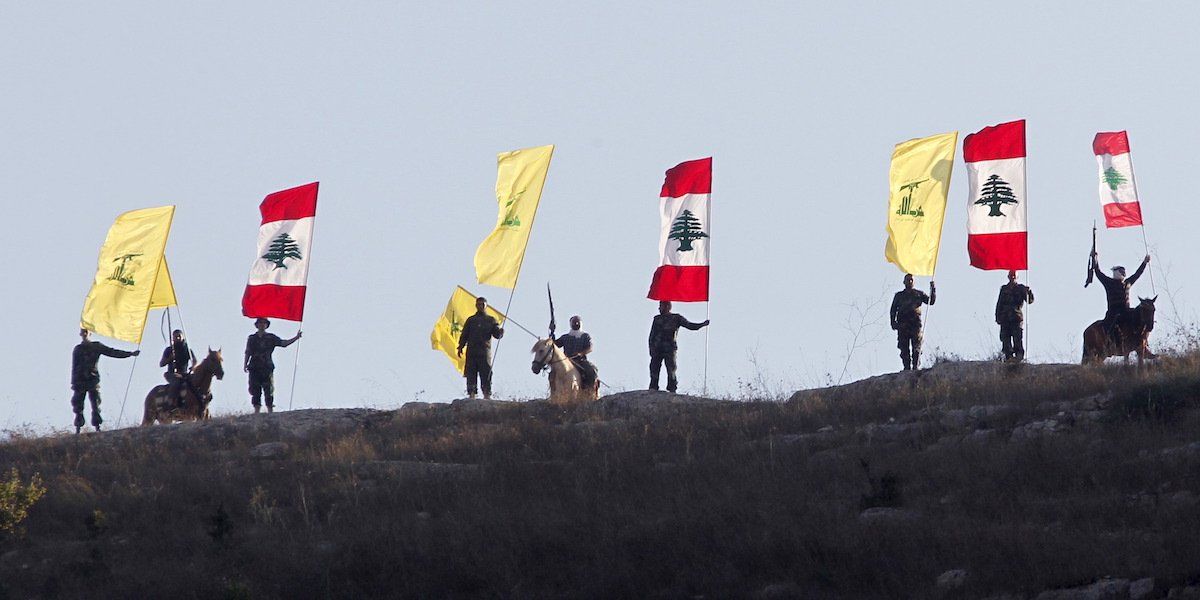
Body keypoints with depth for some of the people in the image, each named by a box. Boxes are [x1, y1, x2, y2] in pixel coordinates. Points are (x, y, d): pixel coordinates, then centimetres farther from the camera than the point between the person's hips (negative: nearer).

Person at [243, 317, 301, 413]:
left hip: (267, 368, -1)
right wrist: (245, 364, -2)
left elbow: (283, 343, 2)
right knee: (255, 393, 0)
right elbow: (248, 353, 12)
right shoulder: (252, 338, 13)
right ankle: (256, 412, 3)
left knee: (269, 392, -5)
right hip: (255, 369, 1)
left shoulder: (271, 338, 9)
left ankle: (270, 412, -4)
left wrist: (296, 338, -9)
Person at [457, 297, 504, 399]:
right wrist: (460, 347, 4)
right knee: (471, 375, -2)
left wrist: (501, 332, -18)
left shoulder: (491, 320, 12)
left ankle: (487, 395, -5)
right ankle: (471, 394, 0)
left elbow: (497, 334, 5)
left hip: (485, 351, -2)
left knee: (486, 375, -7)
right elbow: (464, 335, 14)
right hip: (471, 351, 2)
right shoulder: (471, 320, 15)